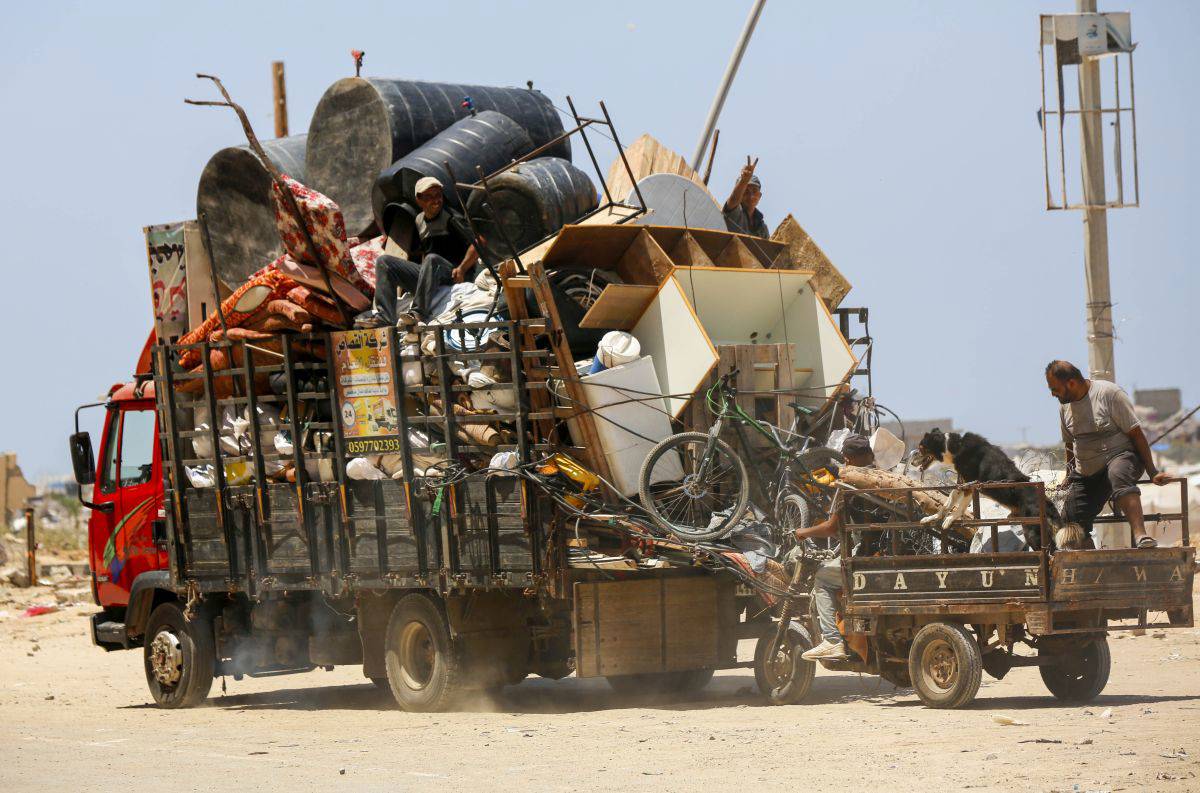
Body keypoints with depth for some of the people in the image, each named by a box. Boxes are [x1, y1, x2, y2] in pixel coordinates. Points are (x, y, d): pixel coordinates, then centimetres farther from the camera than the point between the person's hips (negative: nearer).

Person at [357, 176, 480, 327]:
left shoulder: (452, 219, -7)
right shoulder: (419, 220, 14)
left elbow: (477, 245, -15)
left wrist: (462, 269, -23)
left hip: (452, 275, -7)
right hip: (429, 274, 7)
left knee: (432, 259, -38)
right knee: (384, 261, -3)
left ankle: (419, 313, -44)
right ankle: (384, 315, -21)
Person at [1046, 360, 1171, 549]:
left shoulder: (1109, 393, -13)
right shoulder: (1065, 406, 7)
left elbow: (1136, 434, -12)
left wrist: (1152, 472, -14)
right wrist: (1070, 477, 25)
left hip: (1121, 456, -7)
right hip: (1086, 473, 7)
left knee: (1118, 475, -41)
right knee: (1072, 521, -10)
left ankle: (1141, 537, -55)